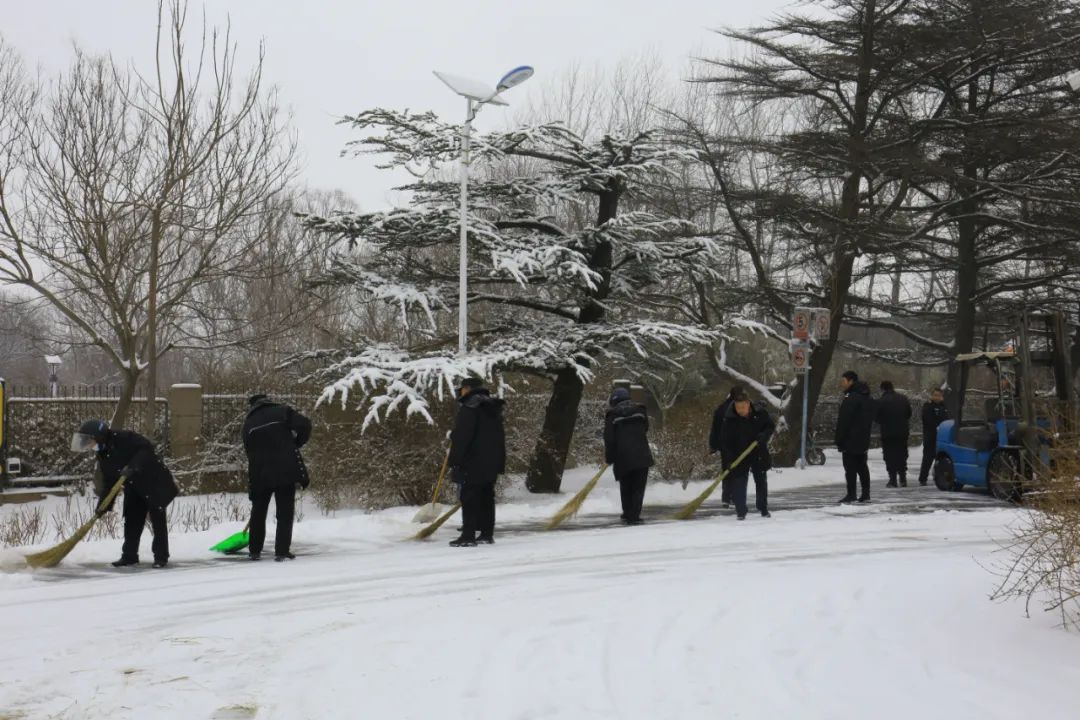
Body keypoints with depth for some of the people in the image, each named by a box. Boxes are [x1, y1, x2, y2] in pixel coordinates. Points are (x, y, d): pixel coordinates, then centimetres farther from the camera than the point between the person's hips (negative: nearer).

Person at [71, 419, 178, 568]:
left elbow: (147, 448, -27)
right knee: (131, 521, 6)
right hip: (133, 488, 8)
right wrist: (104, 505, 1)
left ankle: (161, 556, 1)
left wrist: (133, 466, -36)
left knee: (157, 519, -3)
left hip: (153, 482, -8)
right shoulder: (102, 455, 5)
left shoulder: (123, 438, -20)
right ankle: (129, 556, 14)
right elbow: (108, 479, 8)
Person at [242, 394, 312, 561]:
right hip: (286, 471, -2)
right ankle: (282, 551, -1)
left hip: (260, 474, 3)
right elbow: (304, 425, -10)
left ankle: (254, 551, 22)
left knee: (258, 512, 18)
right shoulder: (282, 411, 5)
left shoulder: (248, 424, 12)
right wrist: (295, 444, 7)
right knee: (285, 513, 3)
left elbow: (250, 452, 14)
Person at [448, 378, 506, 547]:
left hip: (473, 462, -8)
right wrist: (500, 462, 22)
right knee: (487, 496, 12)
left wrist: (454, 460, -15)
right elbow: (500, 436, 19)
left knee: (469, 498, -6)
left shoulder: (470, 406, -12)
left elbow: (462, 436, -18)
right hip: (492, 462, 9)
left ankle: (468, 536, -9)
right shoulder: (493, 407, 16)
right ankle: (487, 534, 15)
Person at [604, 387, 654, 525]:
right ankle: (634, 516, -6)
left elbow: (609, 440, -2)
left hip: (622, 458, -1)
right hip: (642, 456, 1)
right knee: (638, 488, 3)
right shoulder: (640, 411, 11)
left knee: (625, 488, 15)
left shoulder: (612, 415, 0)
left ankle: (628, 514, 18)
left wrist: (609, 458, 6)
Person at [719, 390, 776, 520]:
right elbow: (725, 441, -17)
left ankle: (763, 509, 29)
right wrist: (728, 459, -26)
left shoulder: (760, 414, -10)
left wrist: (764, 435, -17)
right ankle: (741, 512, -1)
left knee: (761, 482, 14)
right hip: (739, 457, -2)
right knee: (739, 484, -8)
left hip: (759, 455, 3)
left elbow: (771, 425, 5)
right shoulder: (730, 420, -17)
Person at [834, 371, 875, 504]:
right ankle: (866, 494, 13)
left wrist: (839, 440, -15)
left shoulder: (851, 398, -16)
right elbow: (870, 420, 20)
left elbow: (843, 421, -19)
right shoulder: (867, 398, 15)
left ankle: (851, 494, -6)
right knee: (862, 466, 13)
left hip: (850, 440, -9)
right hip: (863, 439, 9)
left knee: (850, 467, -5)